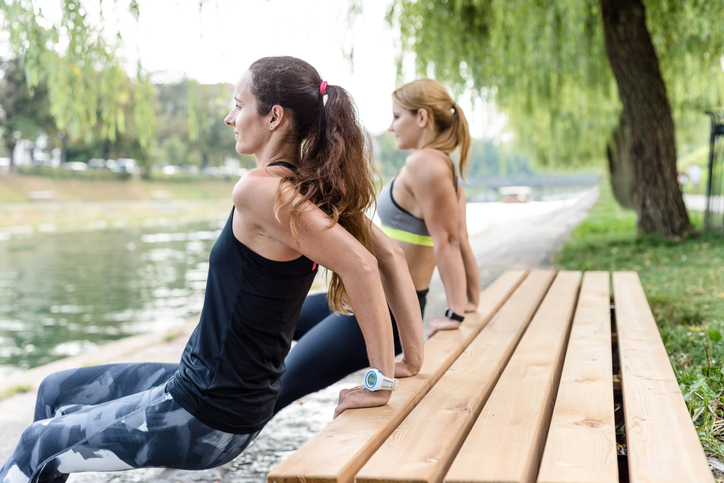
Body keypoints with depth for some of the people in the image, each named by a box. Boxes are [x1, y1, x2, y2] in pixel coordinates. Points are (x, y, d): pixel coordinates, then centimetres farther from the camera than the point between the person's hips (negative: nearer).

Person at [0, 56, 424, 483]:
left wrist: (381, 382, -26)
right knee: (54, 392, 23)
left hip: (206, 420, -9)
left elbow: (359, 263, -33)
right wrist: (414, 353, 4)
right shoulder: (315, 190, 1)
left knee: (38, 446, 9)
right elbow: (391, 255, 3)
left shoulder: (261, 190, -25)